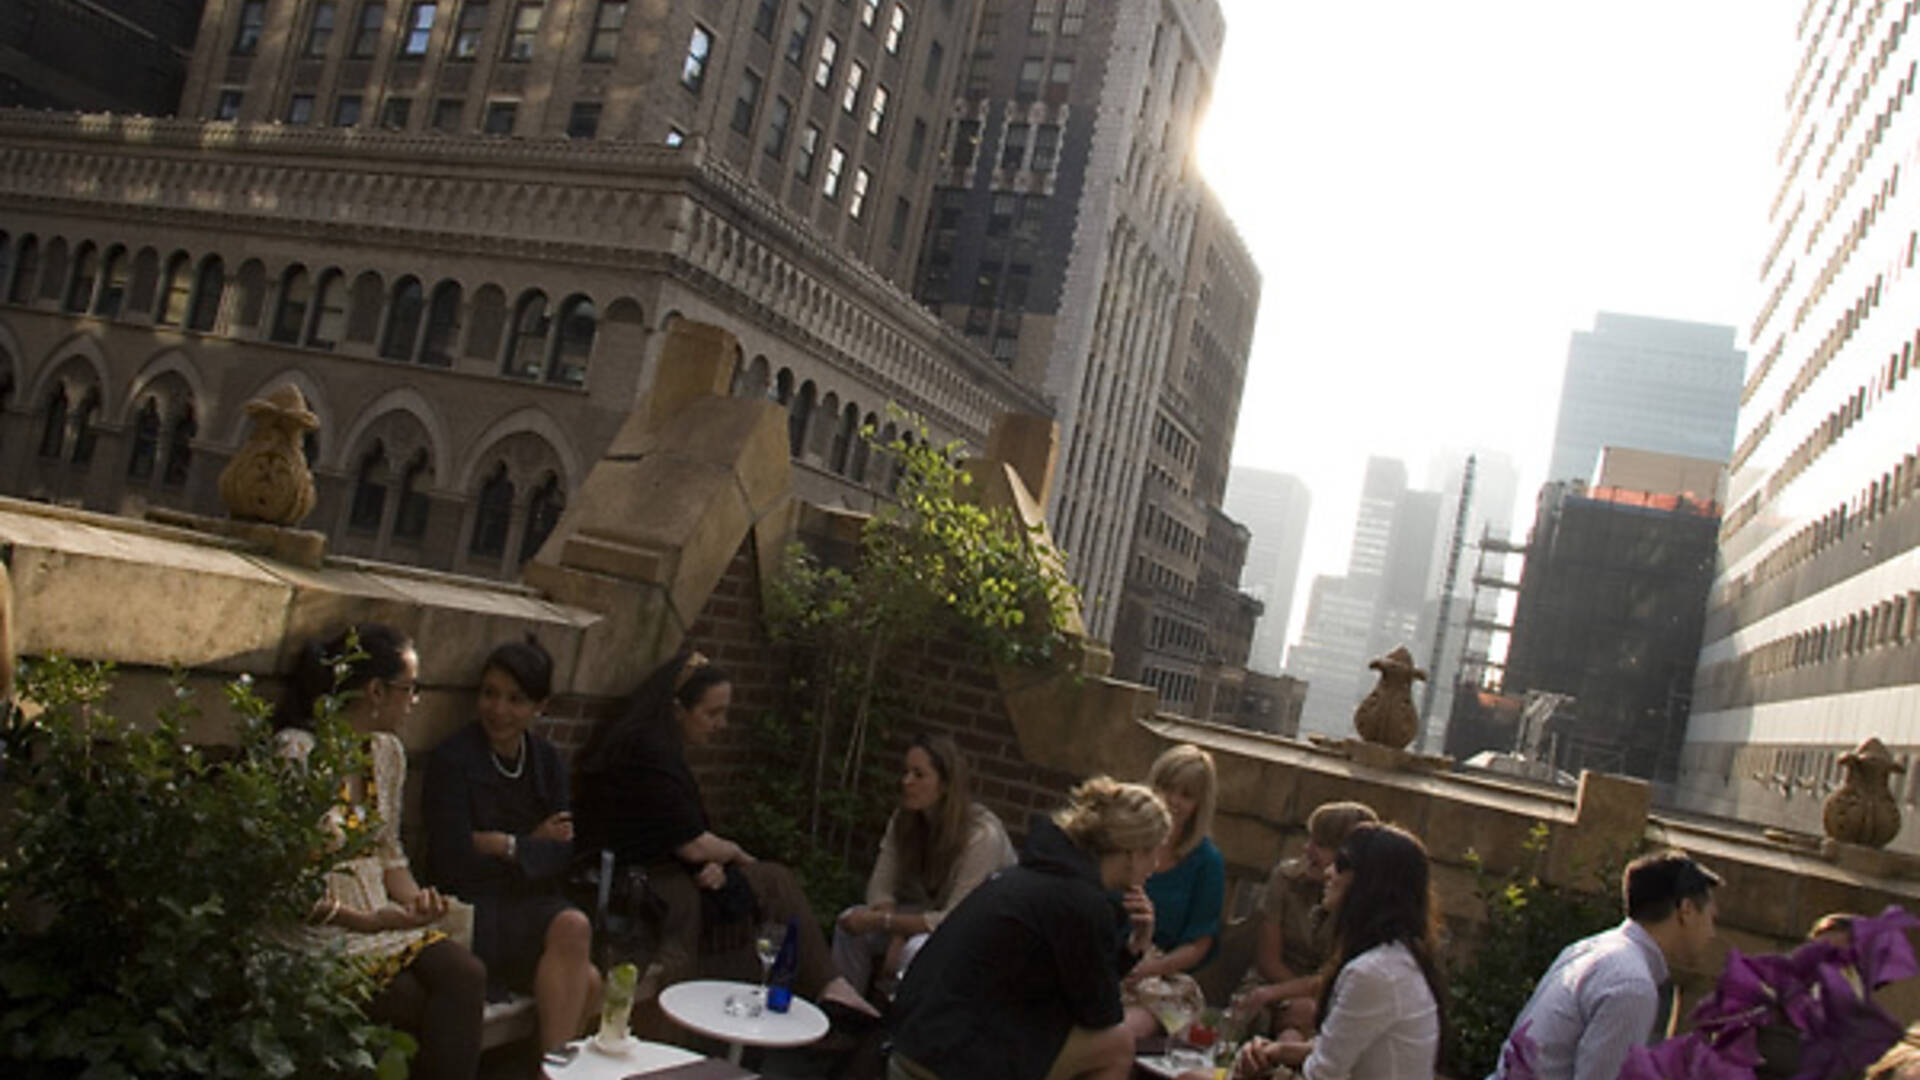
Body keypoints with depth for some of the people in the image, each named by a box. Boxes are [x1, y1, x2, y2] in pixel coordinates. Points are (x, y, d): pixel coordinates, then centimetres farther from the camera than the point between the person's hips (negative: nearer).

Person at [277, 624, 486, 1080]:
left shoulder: (387, 752, 11)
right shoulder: (298, 754, -13)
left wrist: (415, 897, -2)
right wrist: (362, 920, -21)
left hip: (380, 917, 7)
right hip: (318, 934, -6)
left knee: (466, 974, -20)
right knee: (418, 1004, -24)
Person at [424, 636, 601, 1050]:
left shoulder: (547, 762, 12)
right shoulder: (452, 760, -5)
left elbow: (561, 857, 4)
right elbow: (455, 862, -11)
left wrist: (505, 845, -10)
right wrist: (531, 845, -4)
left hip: (532, 902, 5)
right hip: (475, 908, -5)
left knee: (585, 981, -24)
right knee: (573, 928, -29)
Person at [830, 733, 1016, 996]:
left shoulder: (982, 835, -27)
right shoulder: (904, 820, -6)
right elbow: (880, 887, -6)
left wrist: (882, 921, -28)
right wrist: (897, 934, -25)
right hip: (934, 913, 6)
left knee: (917, 950, -34)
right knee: (850, 922, -14)